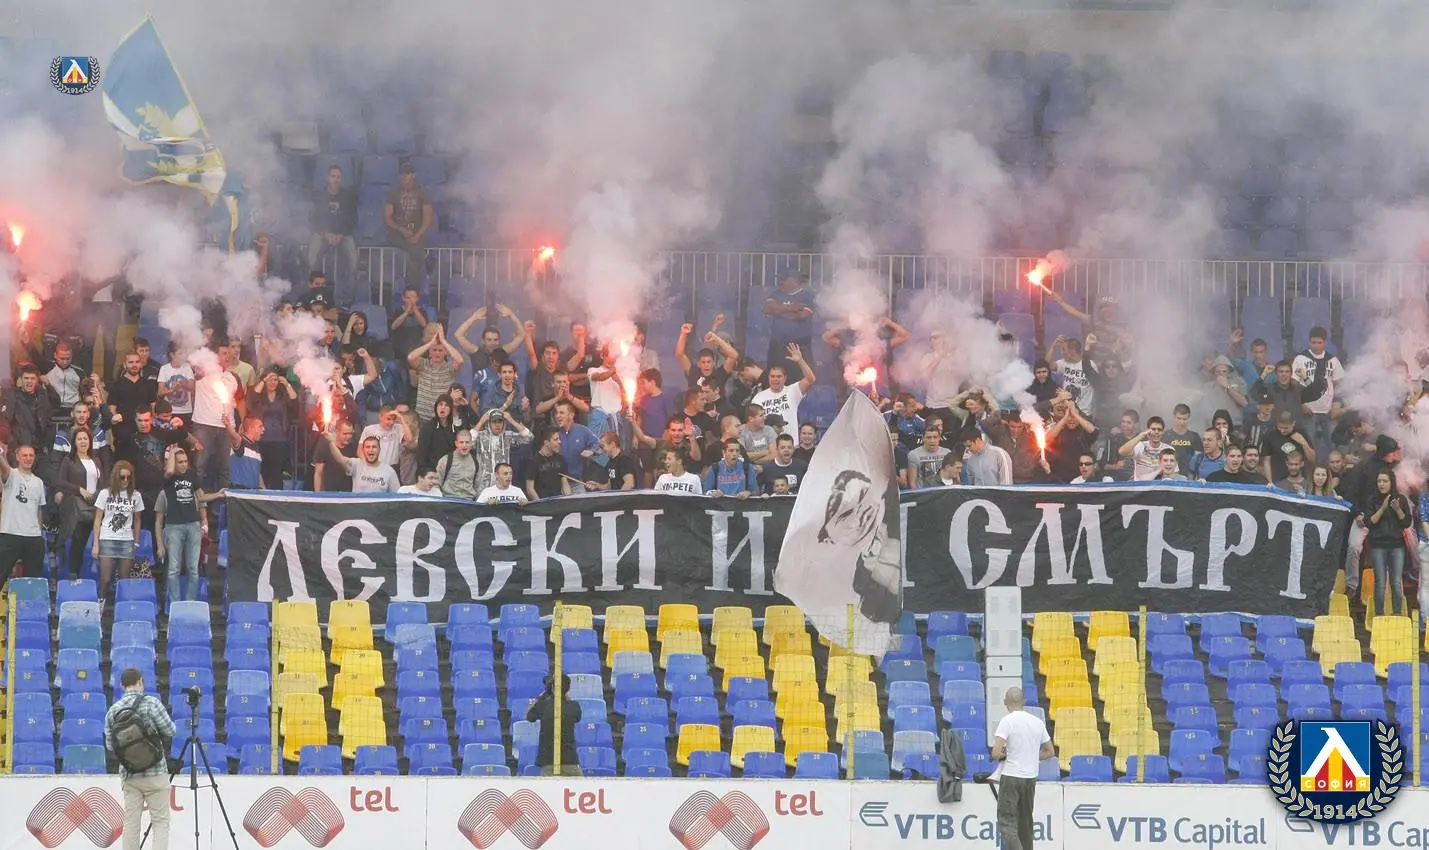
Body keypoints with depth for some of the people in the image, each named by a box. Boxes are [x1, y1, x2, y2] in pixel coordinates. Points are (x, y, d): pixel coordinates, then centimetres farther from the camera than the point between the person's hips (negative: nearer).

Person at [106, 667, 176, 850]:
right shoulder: (151, 703, -11)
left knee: (131, 822, 8)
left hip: (129, 776, 4)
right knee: (161, 821, 0)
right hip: (155, 773, -4)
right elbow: (170, 731, -7)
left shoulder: (113, 710, 2)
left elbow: (110, 746, 5)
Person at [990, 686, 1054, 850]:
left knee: (1006, 821, -7)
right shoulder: (1038, 722, 7)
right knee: (1025, 822, 15)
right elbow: (1050, 752, 15)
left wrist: (1002, 755, 3)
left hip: (1011, 777, -6)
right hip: (1031, 778, 6)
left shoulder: (1007, 721, -11)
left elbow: (996, 753, -18)